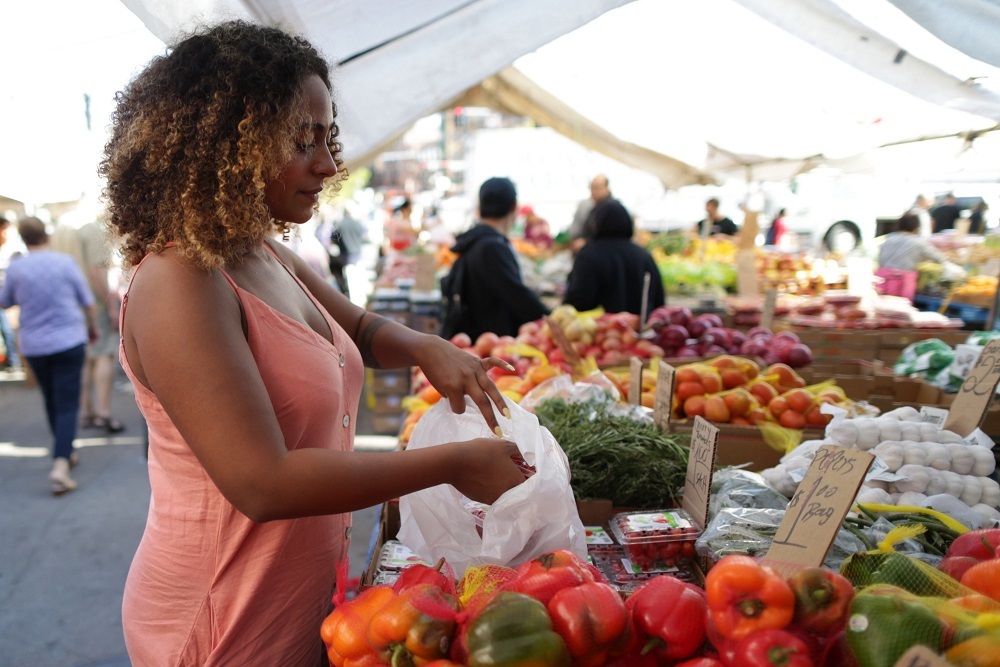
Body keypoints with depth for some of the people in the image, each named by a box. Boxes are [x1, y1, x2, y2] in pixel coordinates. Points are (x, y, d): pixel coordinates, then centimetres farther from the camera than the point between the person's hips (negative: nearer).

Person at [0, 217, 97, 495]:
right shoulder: (65, 262, -7)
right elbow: (88, 302, 0)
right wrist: (92, 327, 17)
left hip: (34, 346, 3)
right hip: (69, 342, -2)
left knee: (52, 402, 19)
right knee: (67, 405, -2)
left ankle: (65, 454, 33)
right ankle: (60, 465, -16)